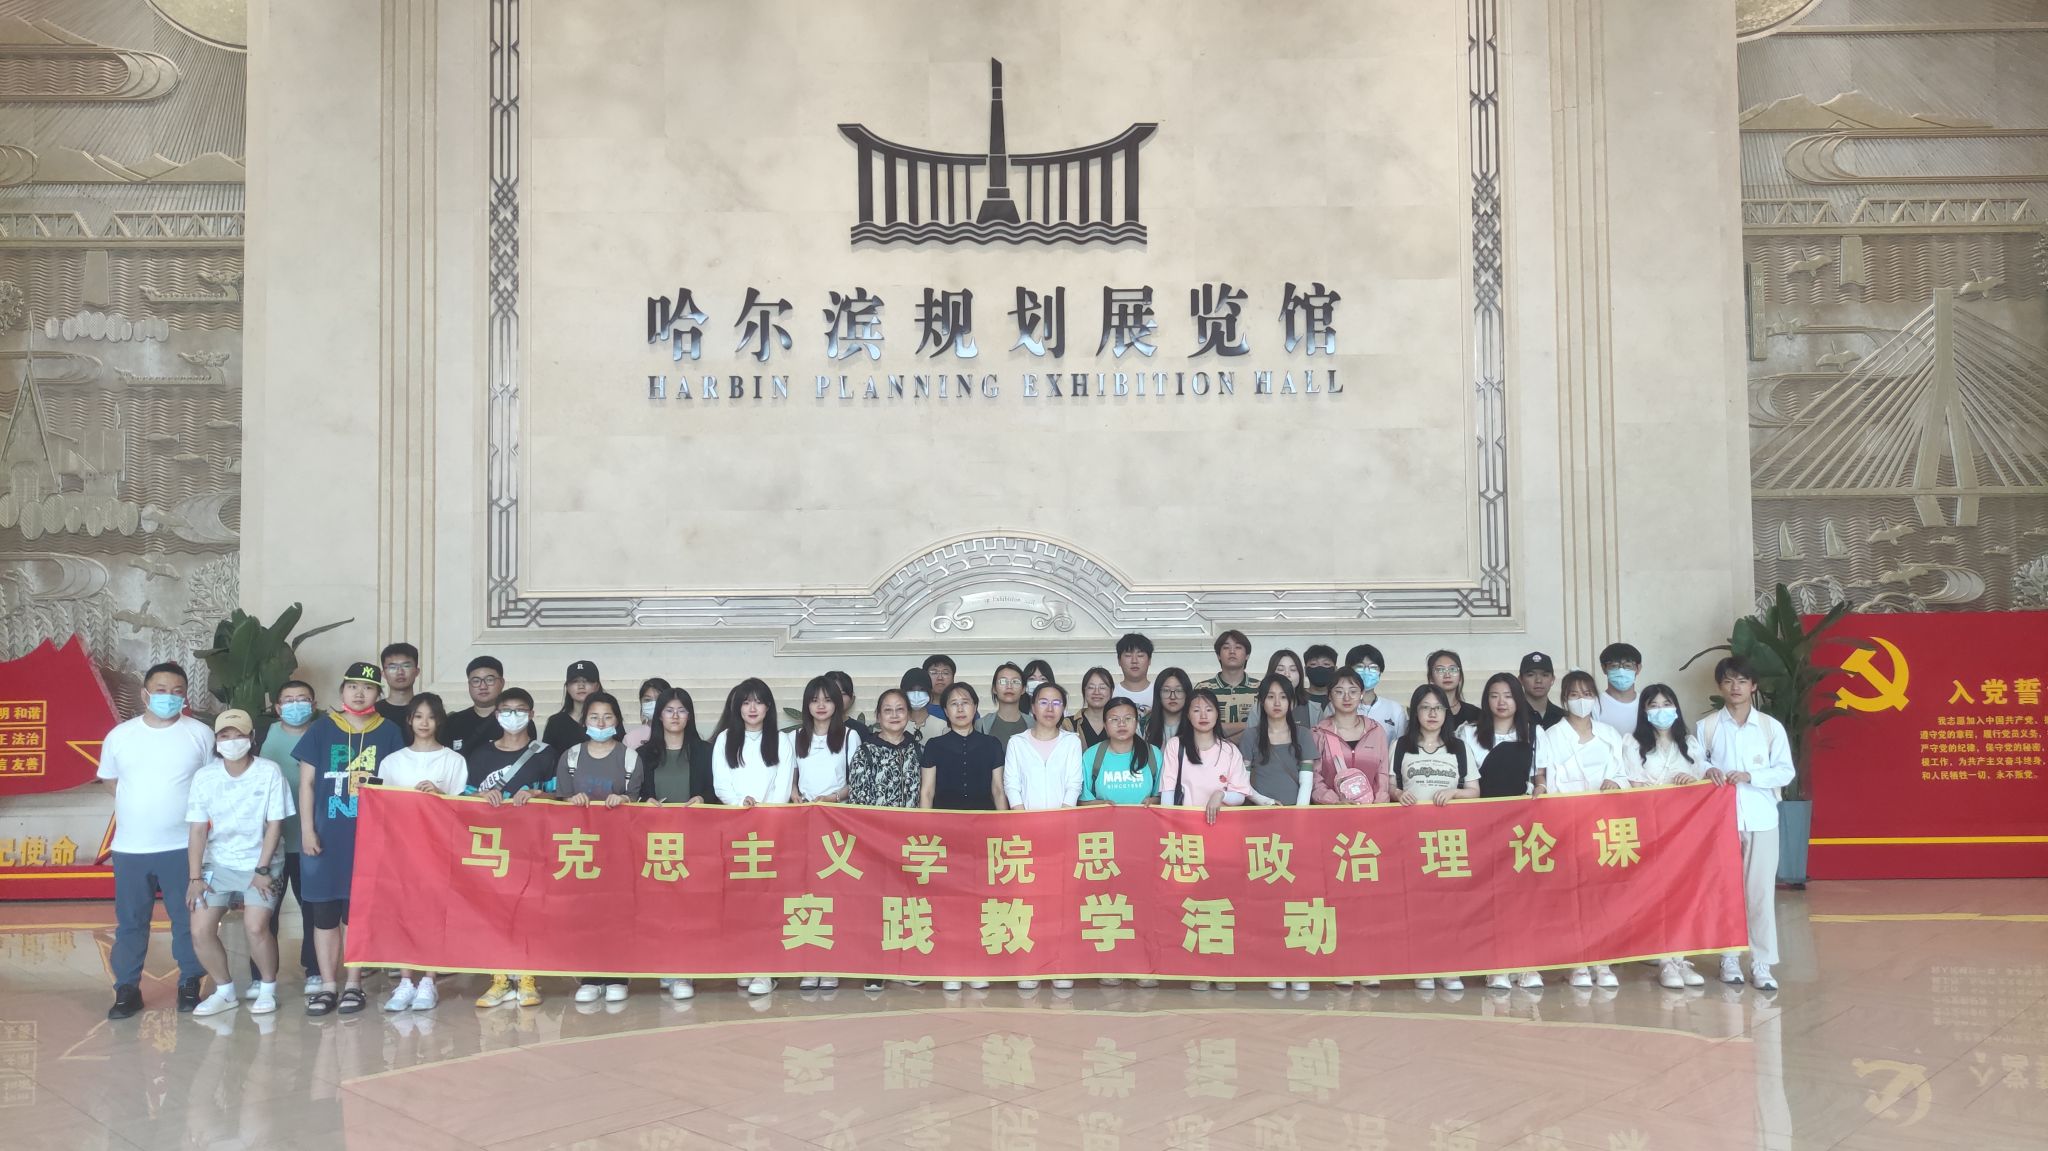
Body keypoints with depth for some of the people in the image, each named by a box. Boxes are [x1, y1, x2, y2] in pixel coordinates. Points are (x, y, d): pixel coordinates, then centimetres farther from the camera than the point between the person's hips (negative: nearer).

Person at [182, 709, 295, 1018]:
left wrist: (262, 870, -12)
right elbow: (197, 829, -2)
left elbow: (274, 825, -9)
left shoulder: (269, 772, -11)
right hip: (218, 864, 3)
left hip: (261, 864, -3)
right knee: (200, 931, -8)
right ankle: (224, 991, 14)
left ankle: (268, 988, 5)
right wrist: (195, 877, -7)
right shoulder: (204, 776, -3)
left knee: (255, 927, -20)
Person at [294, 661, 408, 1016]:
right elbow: (306, 783, 4)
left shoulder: (390, 733, 4)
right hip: (326, 835, 0)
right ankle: (327, 985, 12)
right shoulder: (322, 729, 3)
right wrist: (307, 829, -3)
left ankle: (354, 984, 13)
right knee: (324, 912, 3)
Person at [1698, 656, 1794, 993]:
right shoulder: (1707, 727, 4)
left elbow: (1785, 772, 0)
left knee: (1761, 891, -1)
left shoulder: (1771, 727, 3)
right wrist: (1708, 771, -13)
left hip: (1760, 819, 0)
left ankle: (1762, 963, 4)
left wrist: (1750, 776, -14)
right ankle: (1729, 957, 15)